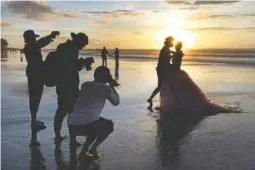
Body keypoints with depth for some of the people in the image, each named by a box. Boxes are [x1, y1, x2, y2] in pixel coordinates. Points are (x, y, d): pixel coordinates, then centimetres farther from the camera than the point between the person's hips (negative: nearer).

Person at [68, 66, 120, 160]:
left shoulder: (85, 85, 16)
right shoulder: (105, 88, 1)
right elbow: (116, 102, 16)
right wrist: (112, 87, 25)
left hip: (71, 125, 6)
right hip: (85, 126, -5)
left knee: (96, 125, 35)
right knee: (108, 125, 24)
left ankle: (84, 150, 23)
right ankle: (93, 148, 13)